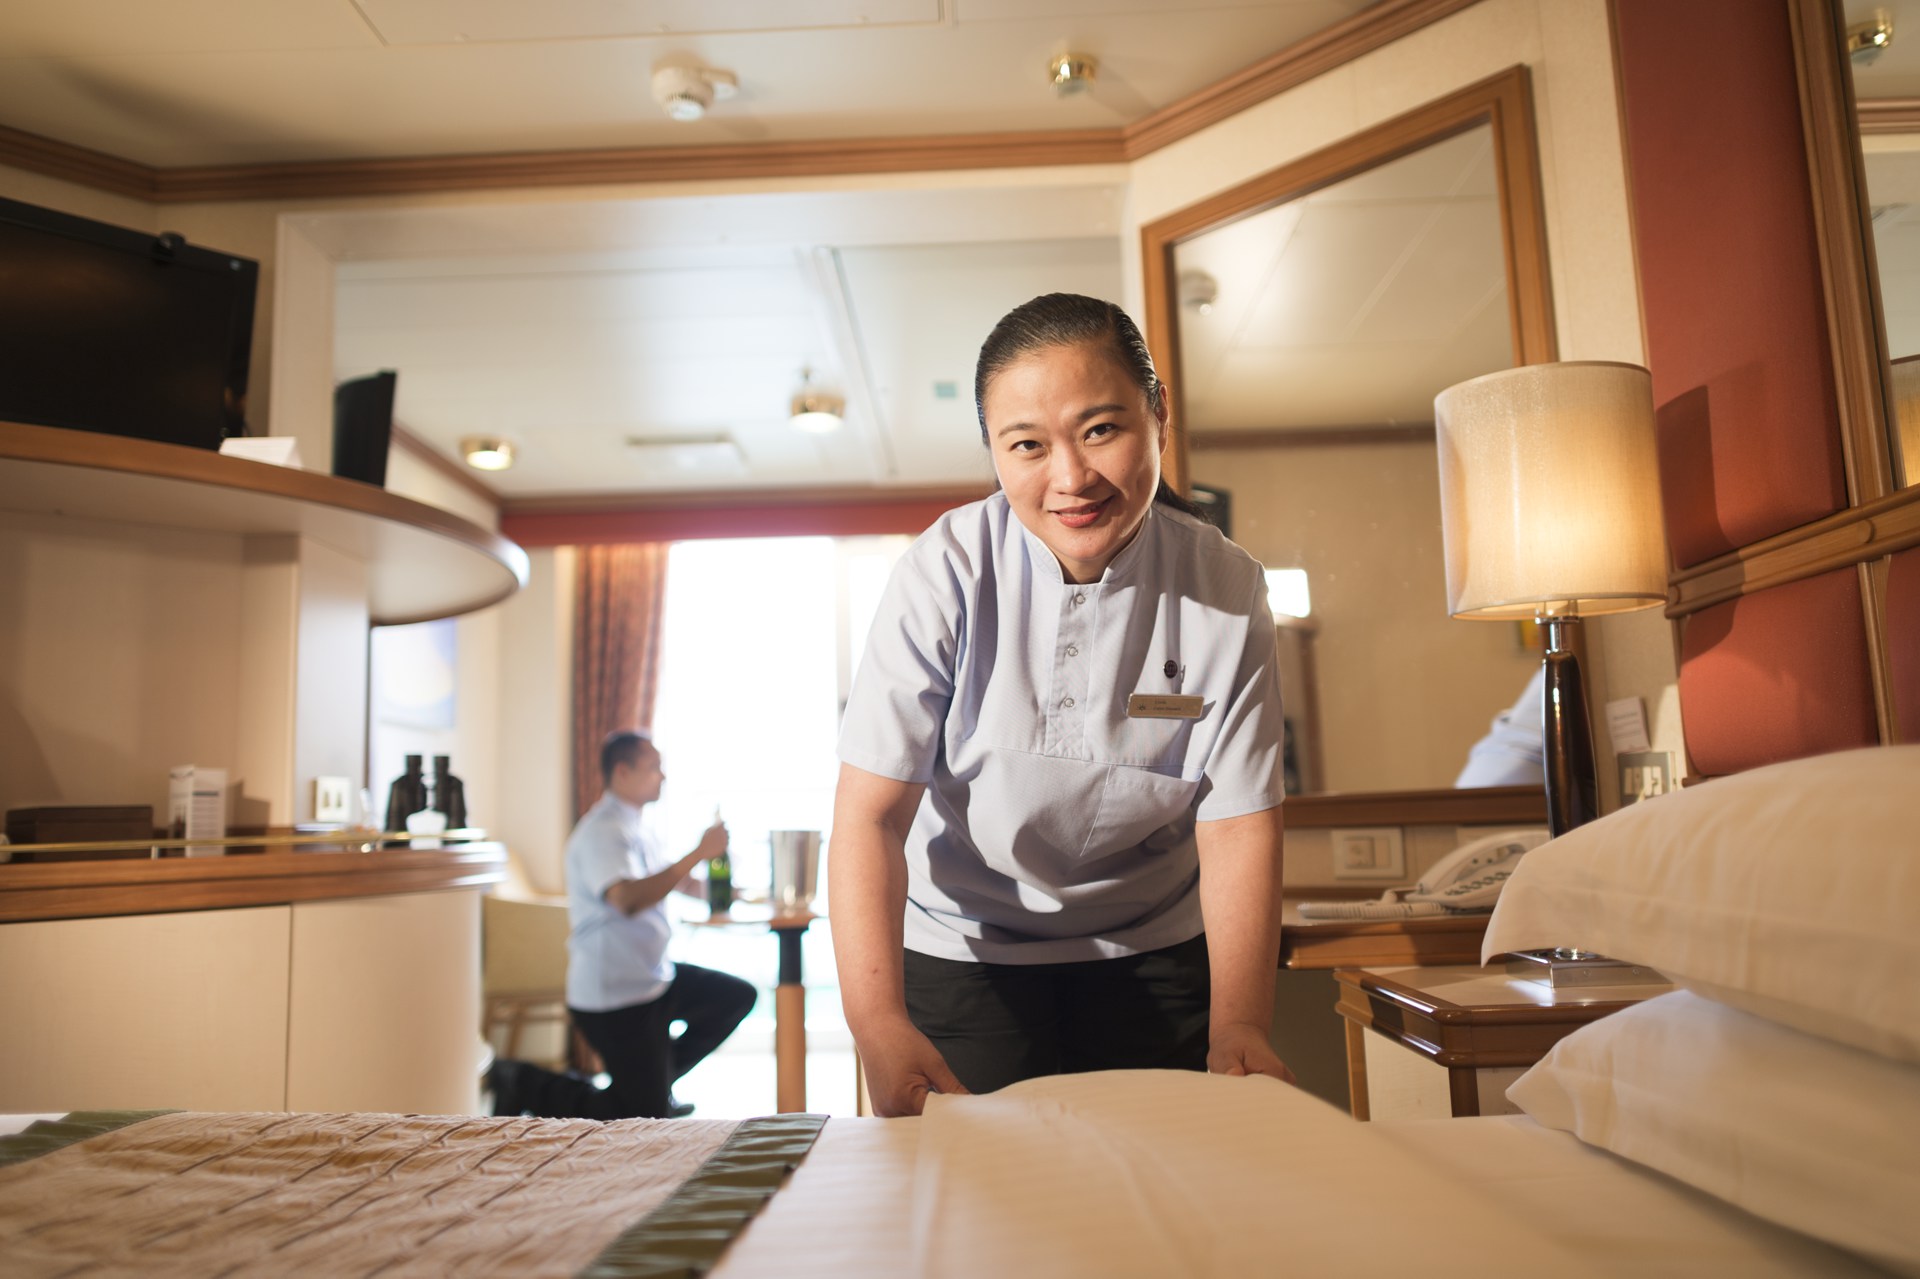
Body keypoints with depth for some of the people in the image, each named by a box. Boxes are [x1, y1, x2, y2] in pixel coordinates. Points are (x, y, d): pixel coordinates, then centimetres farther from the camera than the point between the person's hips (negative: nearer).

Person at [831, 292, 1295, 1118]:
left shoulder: (1227, 591, -13)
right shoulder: (946, 573, -18)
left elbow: (1238, 824, -11)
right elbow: (871, 812, -21)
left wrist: (1238, 1025, -24)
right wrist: (878, 1024, -33)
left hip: (1152, 952, 2)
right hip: (962, 949, -1)